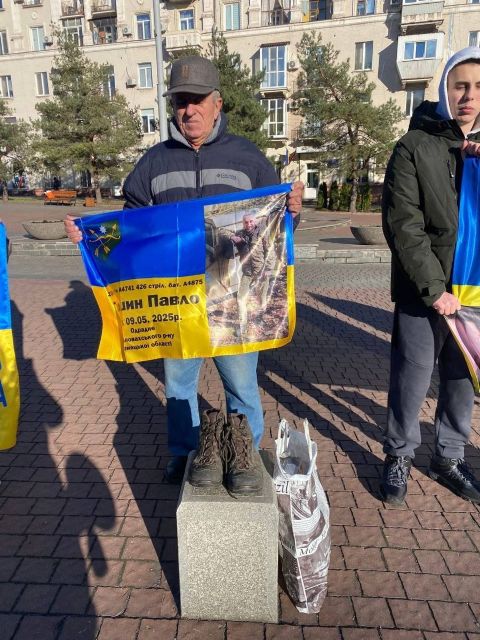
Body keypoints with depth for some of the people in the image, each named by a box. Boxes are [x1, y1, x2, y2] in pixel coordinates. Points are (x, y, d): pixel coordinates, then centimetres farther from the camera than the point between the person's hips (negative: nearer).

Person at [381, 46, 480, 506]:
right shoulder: (415, 147, -3)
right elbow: (402, 226, -11)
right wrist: (434, 287, -14)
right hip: (423, 291, -4)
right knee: (413, 377, 2)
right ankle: (398, 457, 23)